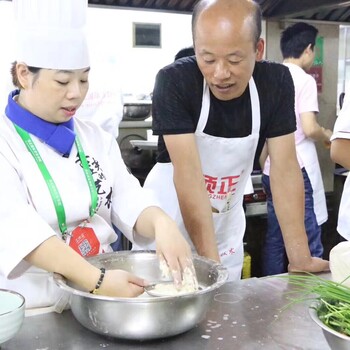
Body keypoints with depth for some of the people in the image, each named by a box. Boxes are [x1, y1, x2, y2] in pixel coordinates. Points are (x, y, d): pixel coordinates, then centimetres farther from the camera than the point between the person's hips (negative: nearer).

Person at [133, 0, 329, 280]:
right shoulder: (174, 82, -24)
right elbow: (188, 173, -29)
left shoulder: (276, 82, -14)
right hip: (168, 223, -2)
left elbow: (285, 168, -14)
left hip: (227, 229, 3)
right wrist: (209, 261, -33)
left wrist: (300, 257, -17)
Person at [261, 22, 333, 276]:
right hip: (298, 171, -7)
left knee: (275, 239, 13)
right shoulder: (305, 80, -9)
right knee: (308, 243, 1)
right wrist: (326, 136, 2)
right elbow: (309, 129, -17)